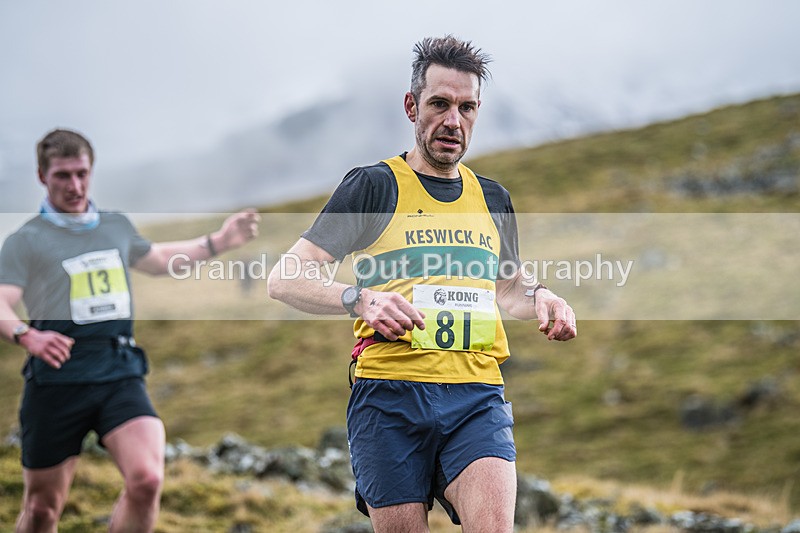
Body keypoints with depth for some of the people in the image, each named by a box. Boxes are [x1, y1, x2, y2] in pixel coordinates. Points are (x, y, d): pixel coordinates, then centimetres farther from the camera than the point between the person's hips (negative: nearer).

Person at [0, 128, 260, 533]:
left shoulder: (117, 226, 18)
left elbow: (156, 259, 39)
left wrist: (218, 241, 36)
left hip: (121, 374, 3)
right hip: (58, 378, -3)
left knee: (147, 479, -20)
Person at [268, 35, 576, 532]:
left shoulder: (493, 198, 19)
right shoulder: (374, 185, 4)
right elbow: (285, 278, -2)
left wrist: (539, 296, 10)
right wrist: (359, 298, -20)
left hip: (478, 397, 3)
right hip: (390, 397, -3)